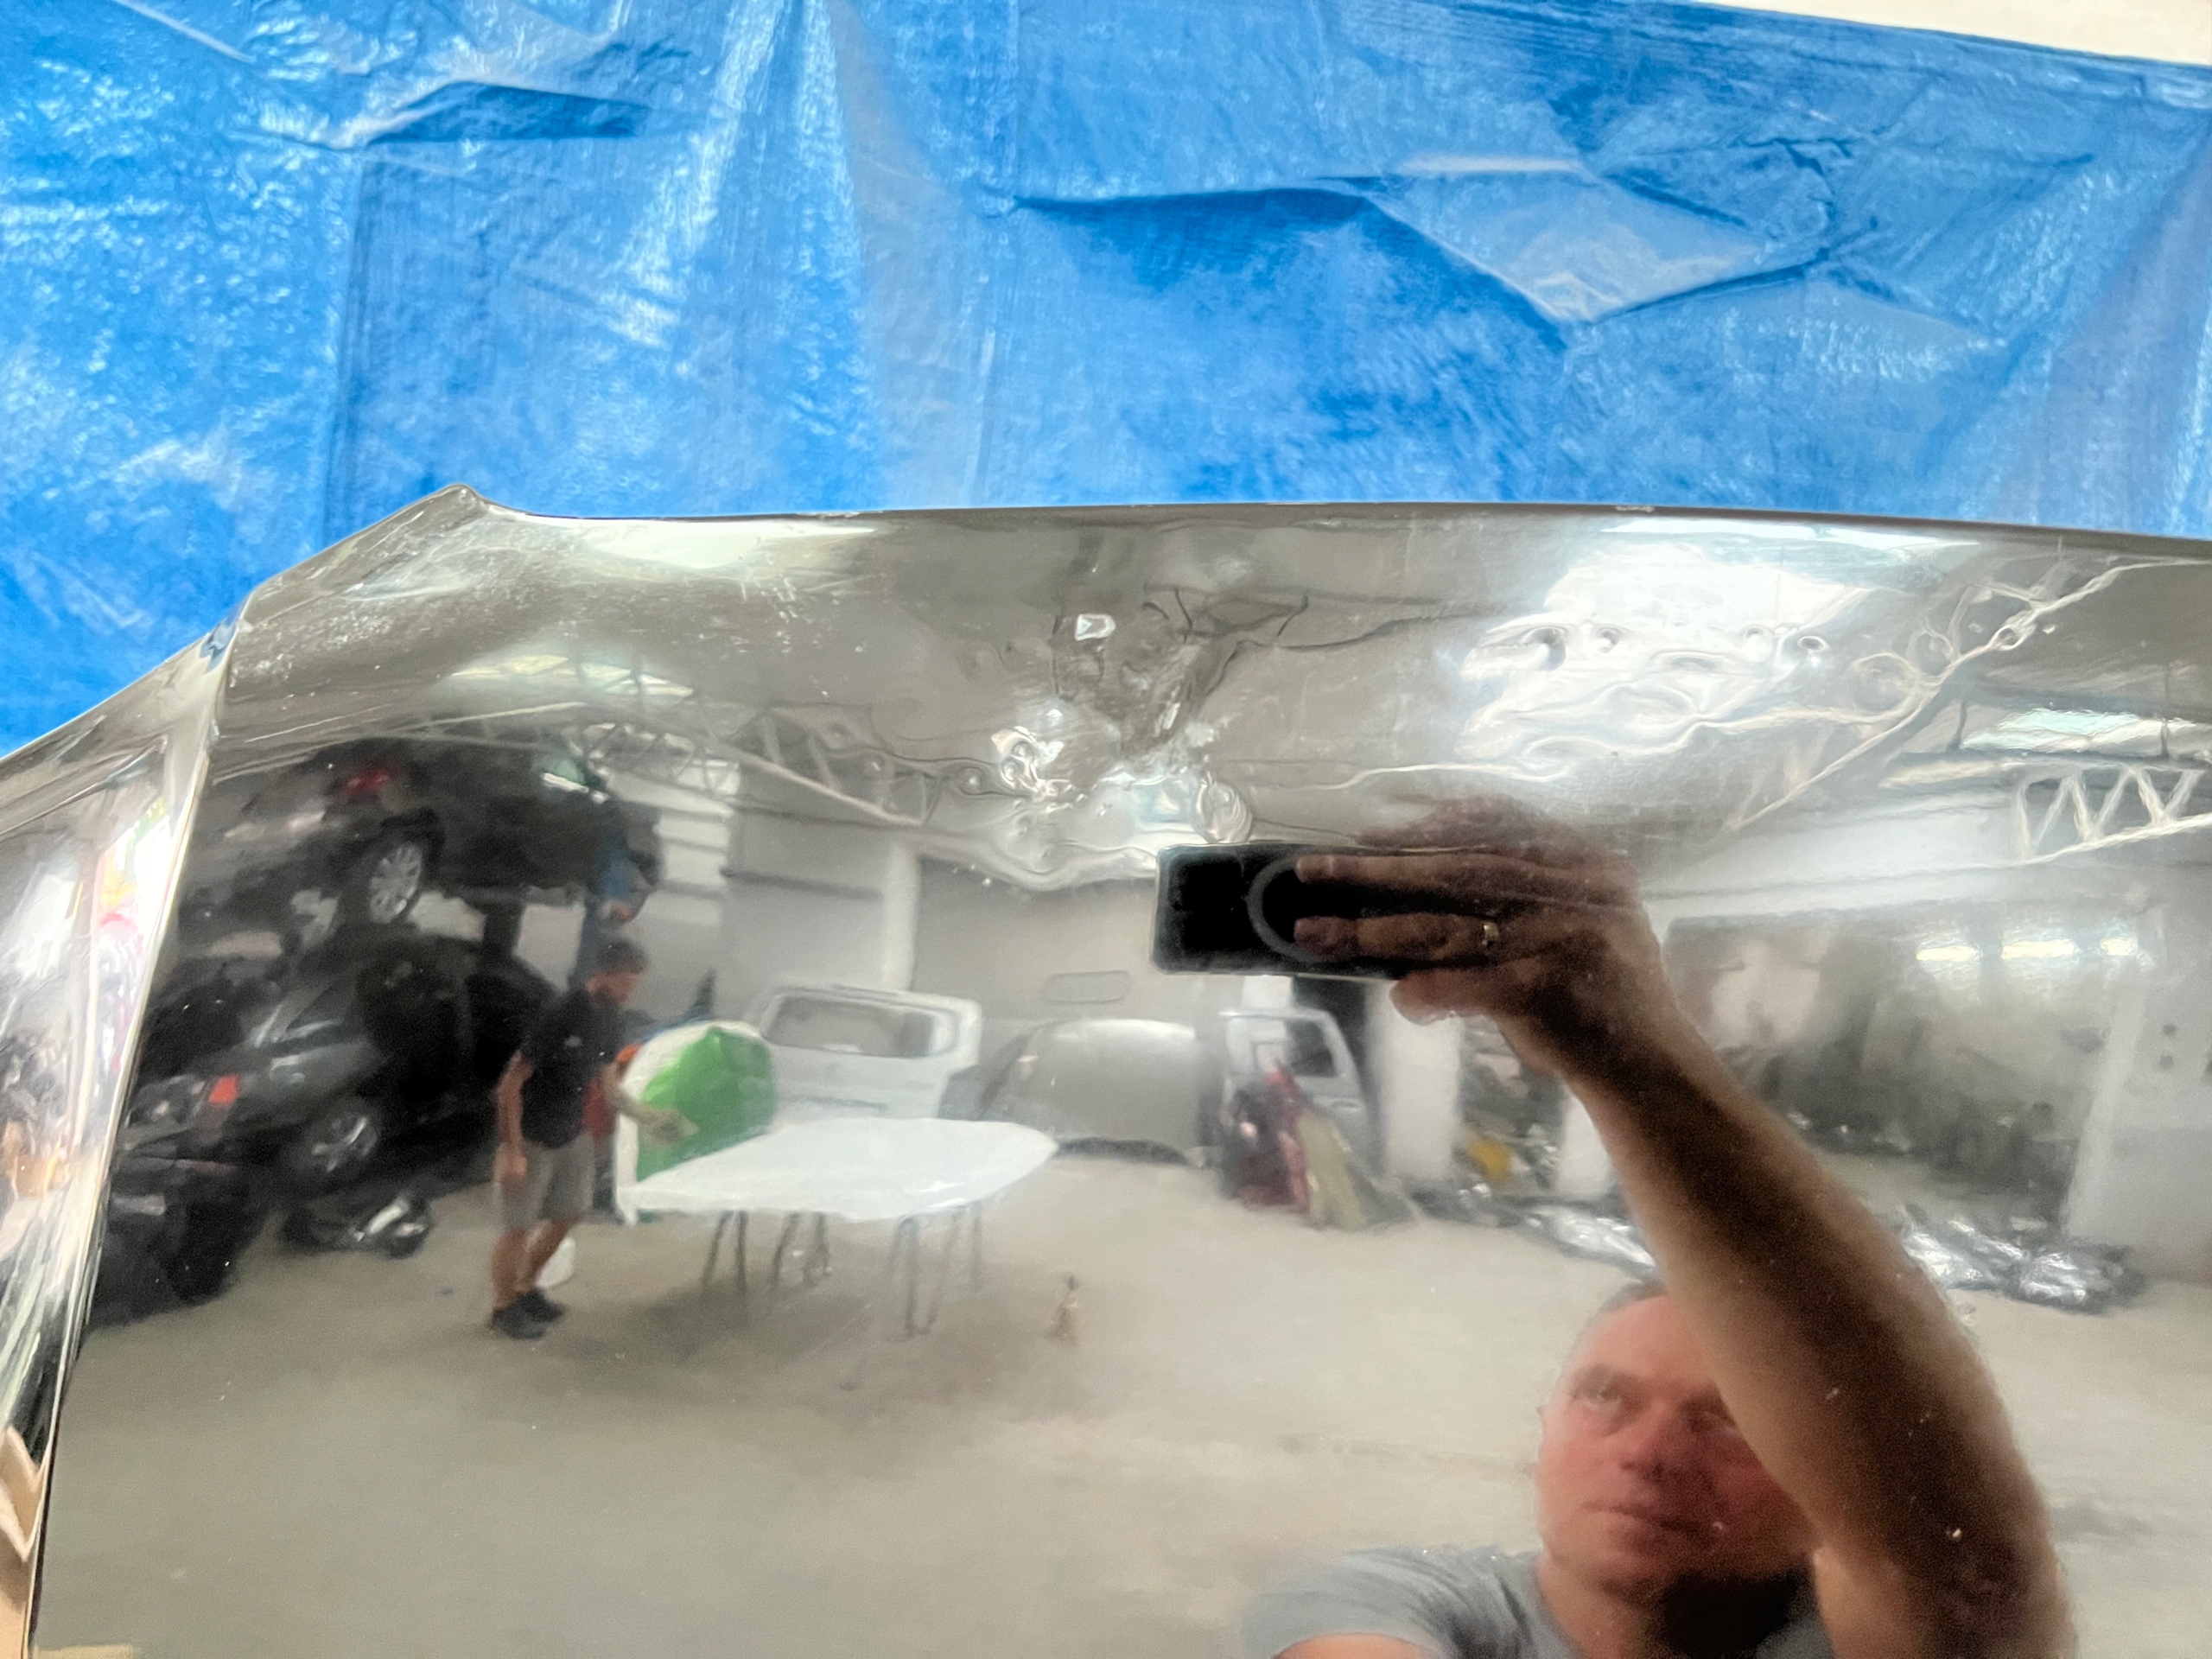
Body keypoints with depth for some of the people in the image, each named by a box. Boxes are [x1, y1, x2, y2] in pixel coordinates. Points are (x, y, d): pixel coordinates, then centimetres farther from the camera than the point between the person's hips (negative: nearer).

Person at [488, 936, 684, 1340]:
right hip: (532, 1140, -8)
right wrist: (512, 1151, -22)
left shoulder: (610, 1020, -3)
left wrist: (646, 1117, -1)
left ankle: (525, 1288, 38)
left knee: (567, 1214, 17)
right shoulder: (559, 1018, -27)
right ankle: (503, 1307, 25)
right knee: (519, 1227, 4)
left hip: (572, 1136, 8)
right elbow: (510, 1086, -23)